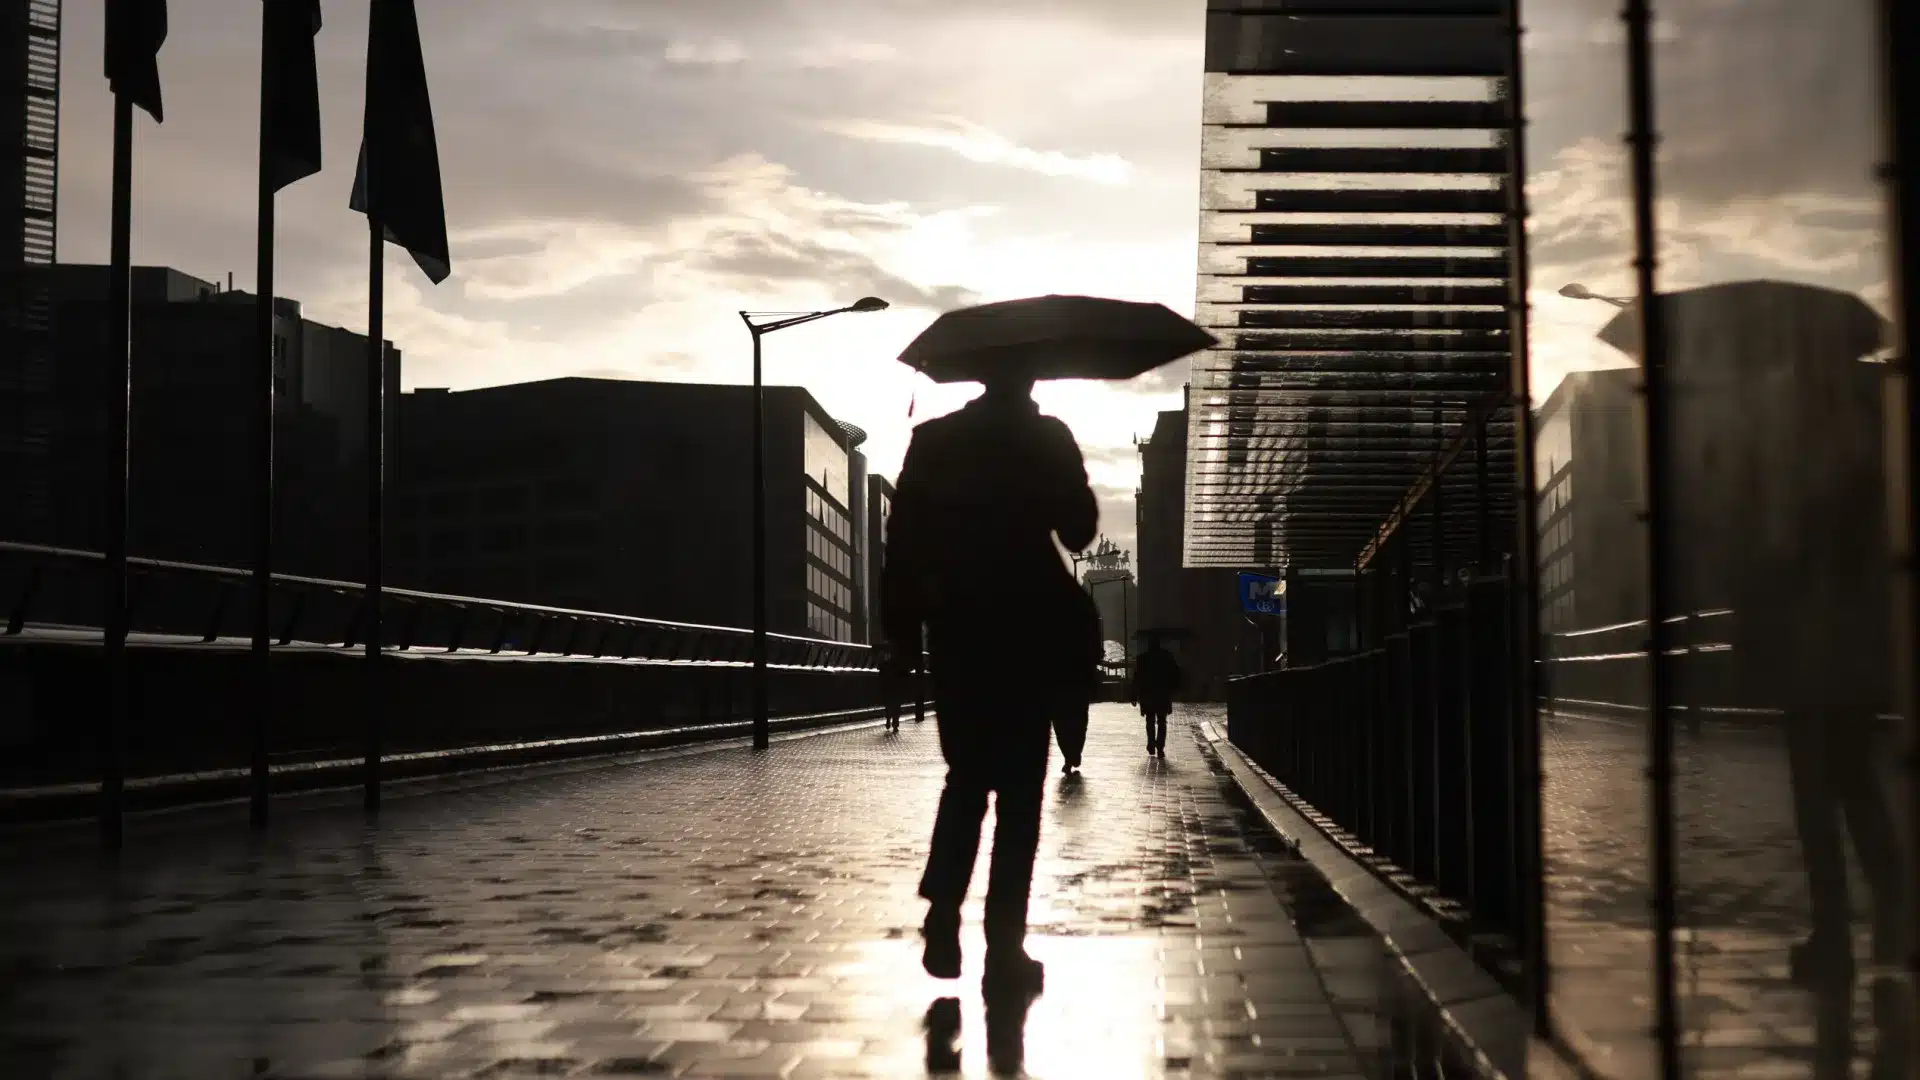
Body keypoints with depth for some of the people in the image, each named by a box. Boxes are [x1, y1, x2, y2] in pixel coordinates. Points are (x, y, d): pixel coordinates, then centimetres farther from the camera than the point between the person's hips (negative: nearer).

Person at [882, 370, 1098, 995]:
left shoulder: (933, 440, 3)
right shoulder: (1047, 438, -4)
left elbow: (904, 539, 0)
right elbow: (1079, 531, -2)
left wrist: (901, 622, 5)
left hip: (956, 633, 3)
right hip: (1029, 634, -3)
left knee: (966, 779, 17)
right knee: (1019, 791, 2)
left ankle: (942, 920, 0)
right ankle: (1004, 946, -1)